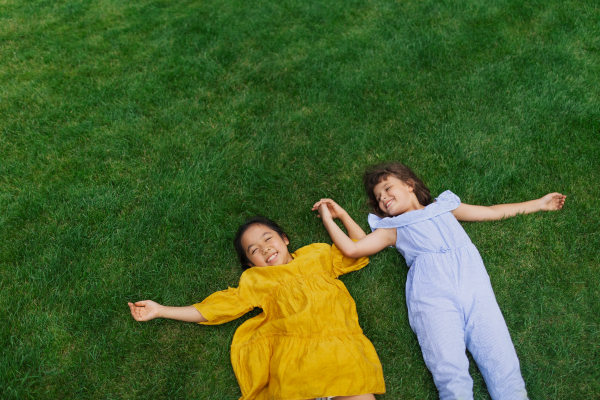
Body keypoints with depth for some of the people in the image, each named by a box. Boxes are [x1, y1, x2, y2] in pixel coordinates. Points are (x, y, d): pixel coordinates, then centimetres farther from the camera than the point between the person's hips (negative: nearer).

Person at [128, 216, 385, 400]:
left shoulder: (318, 255, 24)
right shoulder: (255, 280, 22)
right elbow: (218, 306, 19)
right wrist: (160, 311, 17)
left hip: (340, 346, 1)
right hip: (293, 354, 0)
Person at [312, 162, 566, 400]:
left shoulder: (445, 207, 31)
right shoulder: (392, 228, 24)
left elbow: (493, 212, 37)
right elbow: (351, 248, 12)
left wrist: (540, 204, 40)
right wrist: (328, 218, 17)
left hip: (473, 284, 2)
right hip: (432, 294, -1)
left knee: (504, 366, -16)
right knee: (450, 375, -22)